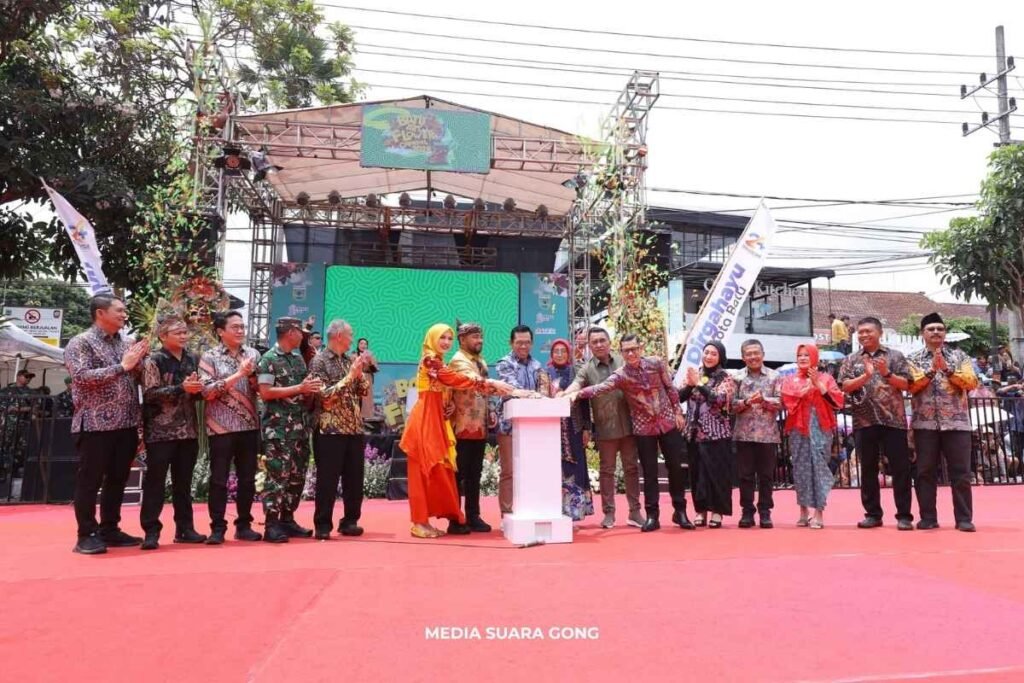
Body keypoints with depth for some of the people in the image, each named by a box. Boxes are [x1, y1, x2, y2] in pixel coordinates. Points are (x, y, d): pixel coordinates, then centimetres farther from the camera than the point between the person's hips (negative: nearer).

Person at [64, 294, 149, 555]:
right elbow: (82, 376, -18)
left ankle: (109, 530, 22)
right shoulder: (80, 343, -5)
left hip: (126, 424, 6)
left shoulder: (126, 344, 13)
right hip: (95, 424, -6)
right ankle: (87, 535, 9)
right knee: (89, 481, 1)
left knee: (117, 479, 12)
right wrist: (122, 366, -18)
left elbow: (140, 378, 15)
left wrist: (139, 362, -5)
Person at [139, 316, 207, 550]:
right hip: (160, 430, -5)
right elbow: (150, 393, -15)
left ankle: (184, 528, 19)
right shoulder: (154, 361, -5)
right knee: (155, 481, 0)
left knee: (183, 481, 11)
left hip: (188, 429, 5)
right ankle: (151, 531, 7)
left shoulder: (192, 360, 12)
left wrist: (198, 389, -4)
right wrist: (181, 388, -22)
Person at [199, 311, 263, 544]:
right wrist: (238, 374, -17)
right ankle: (217, 527, 13)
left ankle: (244, 525, 19)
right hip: (221, 427, -3)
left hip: (249, 426, 3)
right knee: (219, 479, 3)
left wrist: (250, 375, -12)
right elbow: (207, 391, -13)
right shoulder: (210, 357, -2)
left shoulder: (253, 354, 8)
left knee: (247, 478, 8)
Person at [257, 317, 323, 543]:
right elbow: (265, 392, -16)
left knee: (297, 475, 10)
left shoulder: (299, 359, 16)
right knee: (278, 475, -7)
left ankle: (287, 519, 19)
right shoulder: (269, 359, -7)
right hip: (278, 427, -8)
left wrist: (311, 389, -1)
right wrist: (299, 389, -16)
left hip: (300, 425, 8)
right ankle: (272, 525, -1)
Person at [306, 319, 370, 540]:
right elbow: (324, 395, -15)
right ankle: (323, 525, 8)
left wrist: (359, 372, -4)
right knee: (327, 480, -1)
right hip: (330, 430, -6)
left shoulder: (349, 361, 13)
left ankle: (350, 521, 21)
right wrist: (349, 376, -17)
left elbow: (364, 390, 12)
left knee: (355, 478, 10)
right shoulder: (319, 361, -6)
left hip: (354, 428, 6)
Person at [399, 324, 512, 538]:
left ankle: (424, 521, 14)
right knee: (426, 469, -5)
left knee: (437, 470, 8)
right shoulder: (430, 360, -10)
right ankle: (420, 523, 2)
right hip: (425, 420, -9)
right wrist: (491, 383, -22)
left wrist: (491, 387, 1)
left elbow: (451, 384, 11)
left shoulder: (438, 363, 20)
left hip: (436, 420, 9)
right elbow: (456, 380, -21)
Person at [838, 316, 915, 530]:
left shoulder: (895, 356, 6)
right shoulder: (851, 360, 10)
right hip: (864, 422, 2)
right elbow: (845, 386, -2)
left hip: (893, 420, -2)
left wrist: (887, 373, -16)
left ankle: (904, 515, 6)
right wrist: (866, 375, -16)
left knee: (900, 468, -1)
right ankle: (872, 514, 15)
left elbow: (905, 384, -1)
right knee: (868, 469, 6)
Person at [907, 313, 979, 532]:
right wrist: (931, 369, -15)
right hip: (925, 423, 0)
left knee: (961, 472, 0)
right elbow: (911, 386, -7)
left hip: (956, 422, 0)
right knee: (925, 472, 2)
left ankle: (964, 518, 8)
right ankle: (928, 518, 9)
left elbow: (971, 382, -4)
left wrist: (947, 368, -13)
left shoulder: (959, 356, 10)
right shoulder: (913, 359, 7)